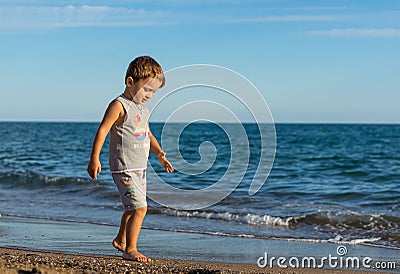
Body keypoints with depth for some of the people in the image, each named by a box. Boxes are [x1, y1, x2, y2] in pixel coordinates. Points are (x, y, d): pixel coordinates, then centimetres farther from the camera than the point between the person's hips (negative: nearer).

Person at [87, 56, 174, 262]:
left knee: (132, 207, 22)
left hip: (139, 168, 9)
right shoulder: (119, 106, -13)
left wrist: (159, 153, 14)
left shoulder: (142, 109, 14)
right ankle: (130, 250, -5)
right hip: (124, 168, -9)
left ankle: (121, 240, 41)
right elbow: (102, 130, -18)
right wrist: (94, 158, -23)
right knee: (139, 208, -15)